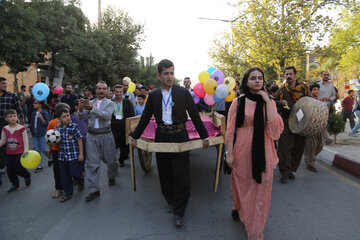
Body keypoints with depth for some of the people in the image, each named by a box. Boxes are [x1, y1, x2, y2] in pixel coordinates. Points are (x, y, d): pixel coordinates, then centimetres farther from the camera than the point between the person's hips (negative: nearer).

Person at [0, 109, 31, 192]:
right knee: (10, 170, 10)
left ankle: (27, 176, 28)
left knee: (19, 169, -4)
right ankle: (15, 184, 30)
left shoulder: (22, 128, -10)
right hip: (9, 154, 5)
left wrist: (26, 152, -13)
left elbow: (25, 141, -8)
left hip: (20, 153, -4)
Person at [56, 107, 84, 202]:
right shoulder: (58, 128, 4)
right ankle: (68, 193, 26)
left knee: (73, 172, -5)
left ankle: (80, 181, 30)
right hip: (62, 155, 5)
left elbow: (79, 140, -8)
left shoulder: (74, 126, -10)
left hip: (73, 154, -5)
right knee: (64, 176, 10)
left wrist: (81, 154, -9)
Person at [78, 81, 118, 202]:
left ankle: (111, 177, 39)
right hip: (92, 135, 2)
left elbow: (107, 116, -16)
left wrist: (92, 108, -27)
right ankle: (94, 190, 9)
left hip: (106, 135, -2)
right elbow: (81, 117, 4)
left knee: (110, 160, 8)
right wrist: (81, 108, -17)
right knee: (91, 162, 0)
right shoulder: (90, 102, 12)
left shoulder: (110, 103, 2)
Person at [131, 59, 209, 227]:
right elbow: (145, 118, 12)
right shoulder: (153, 95, 5)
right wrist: (135, 137, 14)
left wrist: (205, 137, 3)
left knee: (181, 175, 0)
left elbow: (195, 116, 1)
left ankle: (178, 212, 14)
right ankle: (170, 201, 36)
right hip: (161, 137, 3)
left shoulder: (183, 92, -2)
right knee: (165, 173, 13)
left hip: (179, 137, -2)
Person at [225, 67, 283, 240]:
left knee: (260, 189, 7)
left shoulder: (269, 102, 3)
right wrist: (229, 153, -7)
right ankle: (238, 208, 48)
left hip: (262, 152, 1)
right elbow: (230, 130, -3)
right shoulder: (238, 102, -2)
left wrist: (267, 101, -14)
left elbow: (275, 128, -13)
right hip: (242, 151, -1)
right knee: (241, 184, 14)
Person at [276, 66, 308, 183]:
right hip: (286, 122, -1)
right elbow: (275, 103, 15)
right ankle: (284, 172, 0)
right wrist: (281, 102, -8)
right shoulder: (282, 89, 8)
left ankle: (291, 169, 21)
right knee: (285, 146, -8)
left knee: (298, 147, 6)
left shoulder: (303, 87, 9)